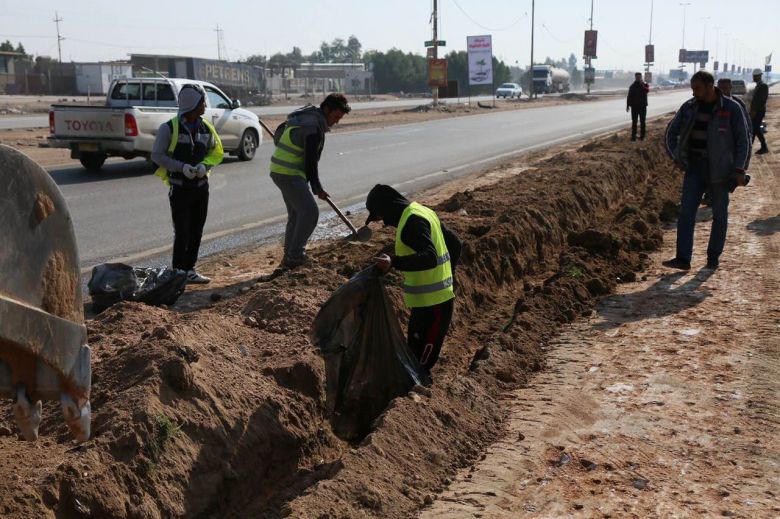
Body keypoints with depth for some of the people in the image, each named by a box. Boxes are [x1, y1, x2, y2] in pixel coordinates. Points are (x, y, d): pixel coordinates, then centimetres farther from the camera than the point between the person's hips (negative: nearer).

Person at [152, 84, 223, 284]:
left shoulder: (206, 128, 5)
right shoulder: (169, 128, -12)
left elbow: (216, 152, 13)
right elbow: (156, 155, -10)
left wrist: (204, 165, -9)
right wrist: (181, 167, -21)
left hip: (201, 187, 6)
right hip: (180, 189, -6)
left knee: (196, 231, 9)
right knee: (182, 233, -6)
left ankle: (189, 270, 19)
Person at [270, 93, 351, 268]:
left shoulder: (307, 115, 11)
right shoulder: (313, 128, -20)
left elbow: (280, 132, 24)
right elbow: (311, 162, -18)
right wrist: (317, 188, -8)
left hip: (280, 171, 11)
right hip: (289, 175, -11)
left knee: (296, 213, 15)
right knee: (310, 211, -13)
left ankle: (290, 256, 20)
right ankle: (295, 255, -9)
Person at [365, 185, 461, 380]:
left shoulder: (412, 221, -18)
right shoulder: (422, 212, 13)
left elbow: (429, 258, -30)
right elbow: (454, 243, 19)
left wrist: (394, 262, -38)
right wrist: (446, 276, 24)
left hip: (432, 304, -10)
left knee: (421, 365, -5)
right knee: (414, 356, 20)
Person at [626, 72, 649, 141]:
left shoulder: (645, 85, 3)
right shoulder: (632, 86, 4)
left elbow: (647, 90, -20)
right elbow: (629, 96, 4)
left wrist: (642, 85, -30)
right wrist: (628, 106, -1)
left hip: (643, 106, 0)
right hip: (634, 106, 0)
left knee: (642, 122, 4)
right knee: (634, 122, 0)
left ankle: (642, 136, 10)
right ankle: (633, 136, 2)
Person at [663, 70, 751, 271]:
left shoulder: (731, 108, -9)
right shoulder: (689, 107, 1)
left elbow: (743, 139, -5)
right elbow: (671, 134, 12)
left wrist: (740, 169, -13)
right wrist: (676, 157, -1)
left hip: (720, 170, -2)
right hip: (695, 168, 3)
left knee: (719, 214, 8)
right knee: (686, 211, -8)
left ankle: (713, 257, 21)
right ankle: (682, 259, -10)